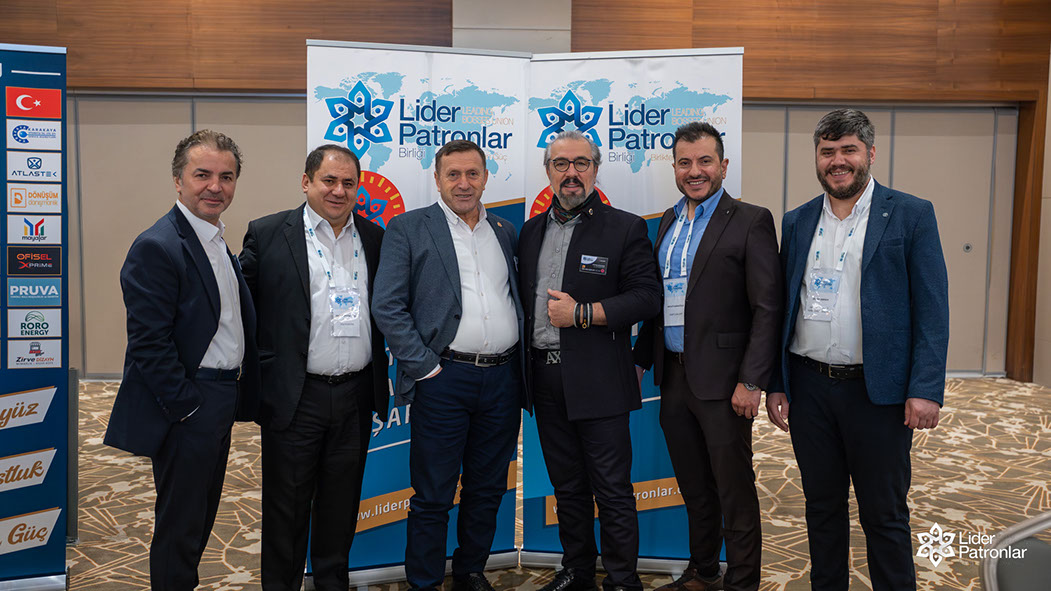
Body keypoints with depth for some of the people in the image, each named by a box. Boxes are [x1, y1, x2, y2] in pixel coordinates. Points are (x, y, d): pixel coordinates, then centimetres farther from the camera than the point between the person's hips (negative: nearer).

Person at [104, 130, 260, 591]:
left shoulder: (218, 242, 12)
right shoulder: (157, 246, -17)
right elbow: (149, 345, -21)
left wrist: (239, 394, 11)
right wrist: (186, 407, -19)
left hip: (219, 405, 9)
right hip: (188, 412, -9)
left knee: (201, 517, 21)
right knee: (180, 524, 5)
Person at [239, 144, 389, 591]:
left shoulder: (374, 237, 8)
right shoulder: (268, 234, -3)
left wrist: (379, 384, 9)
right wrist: (259, 367, -6)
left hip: (356, 395, 4)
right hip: (295, 398, -3)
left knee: (341, 504, 16)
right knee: (286, 506, 9)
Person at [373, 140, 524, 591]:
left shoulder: (505, 232, 14)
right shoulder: (408, 228, -1)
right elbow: (388, 307, -7)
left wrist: (520, 361, 6)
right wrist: (425, 367, -11)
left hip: (502, 379, 5)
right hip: (443, 379, -4)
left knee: (488, 490, 15)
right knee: (432, 497, 4)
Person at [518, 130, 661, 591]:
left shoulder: (625, 228, -2)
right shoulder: (531, 230, 14)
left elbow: (646, 296, -9)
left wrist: (582, 313, -15)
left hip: (599, 380, -5)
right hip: (545, 377, 5)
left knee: (613, 491, 2)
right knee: (567, 487, 16)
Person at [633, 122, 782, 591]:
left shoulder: (751, 221, -8)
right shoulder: (669, 222, 13)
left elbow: (767, 309, -12)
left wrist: (750, 381, -17)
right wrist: (641, 360, 15)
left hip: (721, 380, -6)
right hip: (674, 376, 7)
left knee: (734, 490, 4)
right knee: (693, 488, 18)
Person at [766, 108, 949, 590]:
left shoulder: (912, 215, -3)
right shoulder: (797, 222, 9)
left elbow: (932, 310, -6)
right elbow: (782, 307, 11)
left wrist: (925, 389, -14)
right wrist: (775, 383, 6)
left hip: (877, 389, -4)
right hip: (809, 386, 4)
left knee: (884, 514, 6)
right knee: (822, 505, 16)